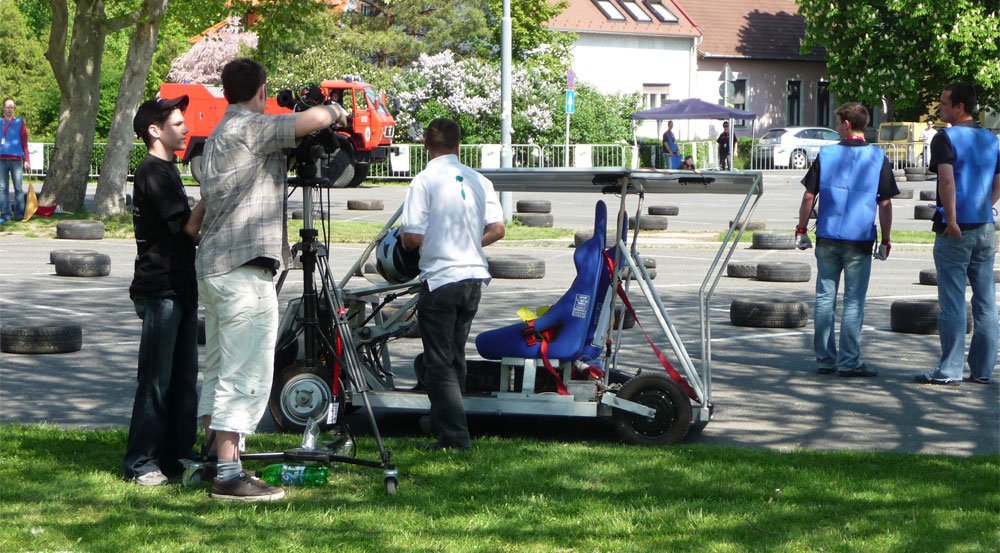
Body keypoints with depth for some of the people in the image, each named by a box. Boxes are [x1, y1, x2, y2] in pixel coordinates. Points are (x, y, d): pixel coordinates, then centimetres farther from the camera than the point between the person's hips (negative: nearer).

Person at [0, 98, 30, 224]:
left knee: (18, 188, -1)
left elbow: (24, 142, 5)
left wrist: (27, 160, -4)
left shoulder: (19, 122, 7)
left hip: (16, 159, -2)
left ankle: (19, 213, 1)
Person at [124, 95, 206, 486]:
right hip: (160, 290, -10)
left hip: (179, 288, 10)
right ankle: (142, 464, -4)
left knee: (184, 377, 10)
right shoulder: (152, 173, -12)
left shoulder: (165, 171, 18)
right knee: (156, 379, -8)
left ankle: (177, 456, 15)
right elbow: (189, 225, -19)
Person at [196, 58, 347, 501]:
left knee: (220, 371, 16)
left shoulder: (220, 135, 19)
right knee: (245, 373, -9)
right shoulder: (250, 128, -11)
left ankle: (222, 461, 22)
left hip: (213, 267, 10)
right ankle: (229, 476, -11)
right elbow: (310, 121, -23)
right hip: (244, 269, -10)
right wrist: (336, 110, 1)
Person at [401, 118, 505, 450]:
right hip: (474, 277, 6)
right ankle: (441, 421, 32)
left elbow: (413, 238, -16)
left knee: (439, 362, -1)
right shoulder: (478, 180, 5)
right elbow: (497, 229, 3)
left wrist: (404, 240, 7)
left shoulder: (425, 180, -12)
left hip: (440, 278, -6)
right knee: (455, 357, 19)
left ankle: (455, 435, -6)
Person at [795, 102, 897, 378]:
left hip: (827, 238, 2)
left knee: (825, 299, 8)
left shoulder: (826, 154, 2)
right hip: (859, 240, -2)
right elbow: (885, 204, -2)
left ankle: (825, 359, 10)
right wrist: (885, 240, 5)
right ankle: (849, 362, -1)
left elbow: (809, 196, 2)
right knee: (854, 302, 1)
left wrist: (801, 229, 12)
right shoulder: (878, 158, -1)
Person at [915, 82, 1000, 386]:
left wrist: (951, 221, -23)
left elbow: (947, 179, -22)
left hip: (955, 231, -6)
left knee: (953, 302, -4)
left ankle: (949, 369, -3)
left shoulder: (945, 138, -9)